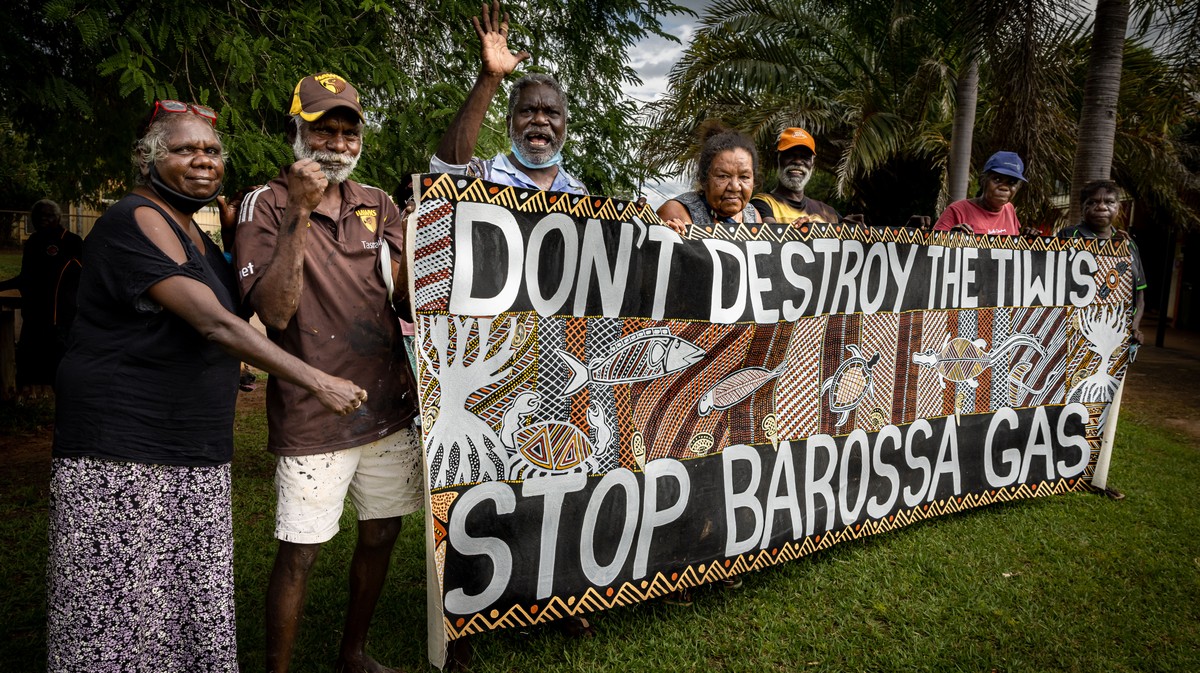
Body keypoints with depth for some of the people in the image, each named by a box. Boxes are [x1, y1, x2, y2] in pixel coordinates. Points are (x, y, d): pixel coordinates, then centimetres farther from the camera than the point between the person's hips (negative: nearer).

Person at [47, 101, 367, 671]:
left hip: (195, 455, 8)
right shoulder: (137, 220, -12)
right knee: (118, 613, 0)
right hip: (123, 454, -8)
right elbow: (213, 324, -23)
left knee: (193, 612, 11)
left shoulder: (194, 234, 16)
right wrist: (315, 382, -27)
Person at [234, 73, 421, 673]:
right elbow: (273, 312, -17)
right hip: (312, 416, -5)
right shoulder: (267, 206, -5)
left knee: (381, 535, 16)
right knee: (299, 554, 1)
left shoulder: (379, 206, 9)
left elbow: (407, 302, 12)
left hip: (388, 405, 5)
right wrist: (300, 214, -22)